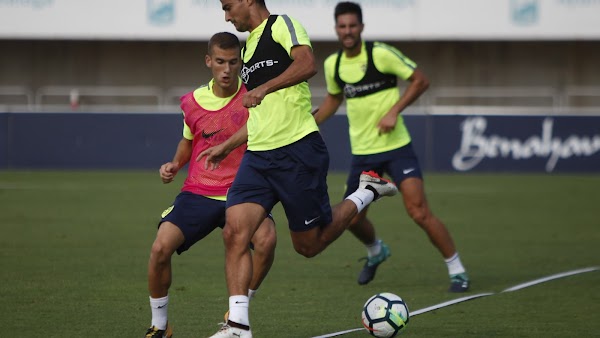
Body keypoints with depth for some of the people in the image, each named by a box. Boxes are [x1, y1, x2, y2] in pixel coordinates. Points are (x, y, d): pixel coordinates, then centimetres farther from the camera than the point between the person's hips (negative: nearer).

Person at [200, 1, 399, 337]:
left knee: (309, 244, 1)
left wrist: (264, 88, -32)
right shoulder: (249, 46, 22)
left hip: (297, 151, -8)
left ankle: (367, 191, 23)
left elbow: (307, 63, -25)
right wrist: (227, 146, 31)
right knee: (235, 232, -11)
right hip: (258, 157, 8)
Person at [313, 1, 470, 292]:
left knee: (419, 211, -16)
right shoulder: (333, 64, 4)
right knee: (352, 219, 8)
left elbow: (420, 80, -9)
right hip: (362, 153, 5)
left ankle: (457, 271, -4)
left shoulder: (381, 54, -13)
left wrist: (394, 111, -19)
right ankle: (375, 252, 43)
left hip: (396, 147, -5)